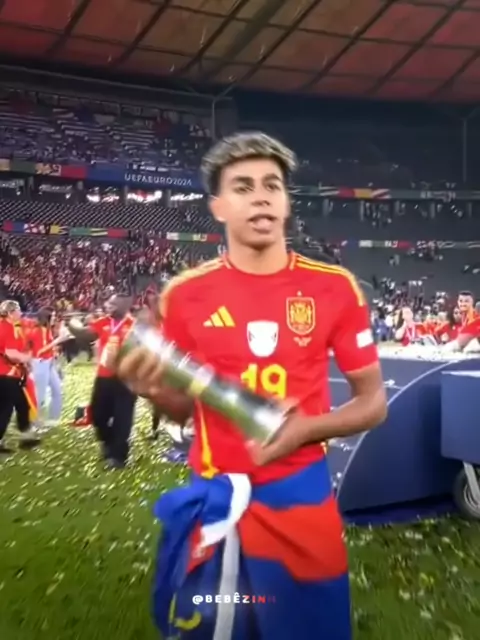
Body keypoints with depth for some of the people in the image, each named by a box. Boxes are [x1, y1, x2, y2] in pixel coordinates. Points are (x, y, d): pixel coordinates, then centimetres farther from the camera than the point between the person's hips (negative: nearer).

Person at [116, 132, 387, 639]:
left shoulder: (335, 288, -6)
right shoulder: (186, 294, -4)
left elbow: (373, 401, 1)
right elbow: (183, 405, 8)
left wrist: (307, 428, -17)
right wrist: (154, 390, -15)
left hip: (301, 496, 0)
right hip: (213, 498, 1)